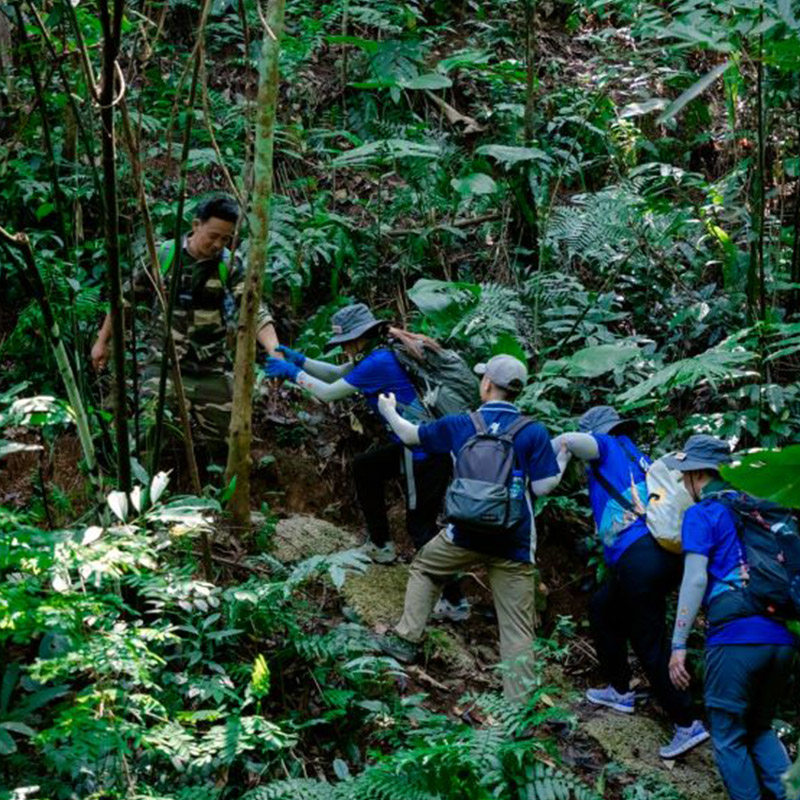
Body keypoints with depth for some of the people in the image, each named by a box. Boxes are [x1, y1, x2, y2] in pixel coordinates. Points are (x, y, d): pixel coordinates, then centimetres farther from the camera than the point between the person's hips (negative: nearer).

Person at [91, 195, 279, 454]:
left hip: (213, 370, 2)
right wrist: (102, 342, 11)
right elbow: (125, 298, 7)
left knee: (223, 438, 4)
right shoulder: (162, 256, -5)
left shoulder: (230, 266, -4)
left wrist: (275, 352, -33)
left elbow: (255, 311, -16)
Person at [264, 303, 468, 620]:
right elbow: (336, 373, 22)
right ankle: (380, 546, 35)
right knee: (364, 467, 26)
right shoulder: (382, 354, 10)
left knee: (421, 525, -3)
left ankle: (456, 602, 0)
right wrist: (298, 359, 13)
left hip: (426, 453, -10)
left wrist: (292, 372, -1)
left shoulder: (378, 363, -19)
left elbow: (329, 392, -12)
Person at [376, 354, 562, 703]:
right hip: (514, 542, -1)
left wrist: (389, 412, 35)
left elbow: (411, 435, 15)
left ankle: (406, 640, 27)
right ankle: (517, 704, -1)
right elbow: (542, 487, -8)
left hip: (467, 532, 1)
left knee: (424, 569, 31)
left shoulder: (460, 425, 0)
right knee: (517, 627, 3)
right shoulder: (534, 432, -6)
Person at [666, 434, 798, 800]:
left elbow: (695, 580, -8)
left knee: (729, 738, 5)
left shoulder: (701, 514, 1)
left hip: (735, 638, -6)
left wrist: (678, 645, -7)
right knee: (760, 729, 20)